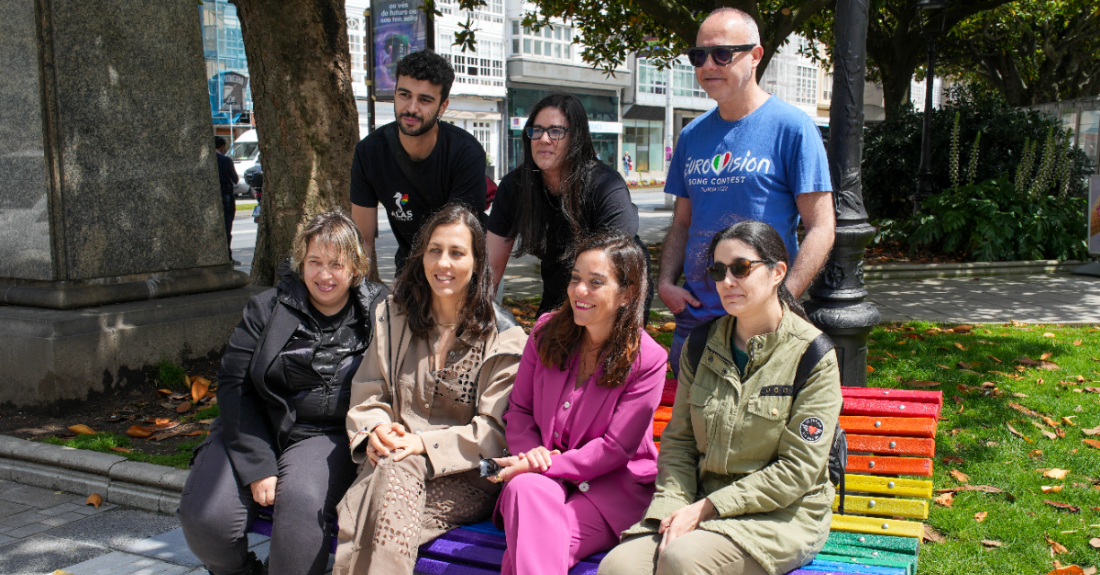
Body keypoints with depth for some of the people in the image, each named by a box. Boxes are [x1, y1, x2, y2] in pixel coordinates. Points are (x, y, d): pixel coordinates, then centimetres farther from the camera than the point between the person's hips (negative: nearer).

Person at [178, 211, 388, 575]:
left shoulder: (378, 311, 4)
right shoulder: (267, 309, 5)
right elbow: (234, 384, 0)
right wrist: (257, 464, -11)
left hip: (325, 436, -2)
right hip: (255, 432, 2)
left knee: (303, 504, -34)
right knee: (206, 517, -21)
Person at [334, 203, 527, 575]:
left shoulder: (504, 336, 2)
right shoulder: (394, 317, 15)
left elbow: (495, 430, -4)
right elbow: (366, 397, 12)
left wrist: (426, 443, -17)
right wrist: (375, 429, -12)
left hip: (468, 477, -3)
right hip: (397, 460, 3)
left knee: (397, 470, -34)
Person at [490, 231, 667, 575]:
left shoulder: (647, 360, -9)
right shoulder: (547, 332, 3)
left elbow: (616, 447, -11)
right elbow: (519, 409, 9)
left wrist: (547, 466, -18)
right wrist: (532, 452, -12)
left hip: (613, 487, -3)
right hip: (544, 478, 4)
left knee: (533, 543, -30)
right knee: (524, 489, -33)